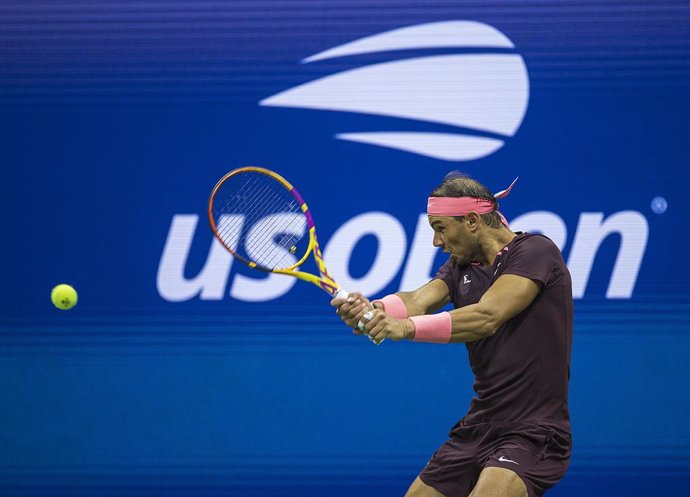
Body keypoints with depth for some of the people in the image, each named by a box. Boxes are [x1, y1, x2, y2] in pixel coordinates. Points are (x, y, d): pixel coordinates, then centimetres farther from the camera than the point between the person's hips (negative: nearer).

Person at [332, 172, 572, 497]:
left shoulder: (535, 252, -11)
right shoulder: (462, 266, 12)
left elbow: (487, 317, -26)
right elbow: (418, 301, -8)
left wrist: (407, 327, -37)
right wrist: (372, 311, -30)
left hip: (533, 435, -8)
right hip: (477, 430, 8)